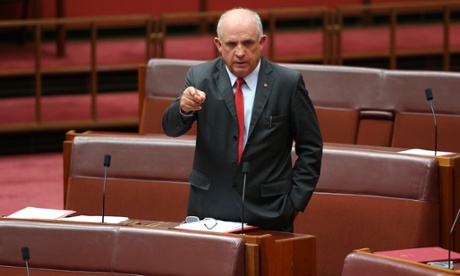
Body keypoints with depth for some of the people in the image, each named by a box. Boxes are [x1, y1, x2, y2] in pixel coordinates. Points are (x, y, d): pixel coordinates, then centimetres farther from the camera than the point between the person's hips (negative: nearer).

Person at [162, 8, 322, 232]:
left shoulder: (288, 83, -4)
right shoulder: (200, 77, 0)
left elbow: (310, 148, 2)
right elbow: (171, 128, -8)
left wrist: (295, 202, -4)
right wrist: (184, 108, -30)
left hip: (268, 213, -1)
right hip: (209, 210, 1)